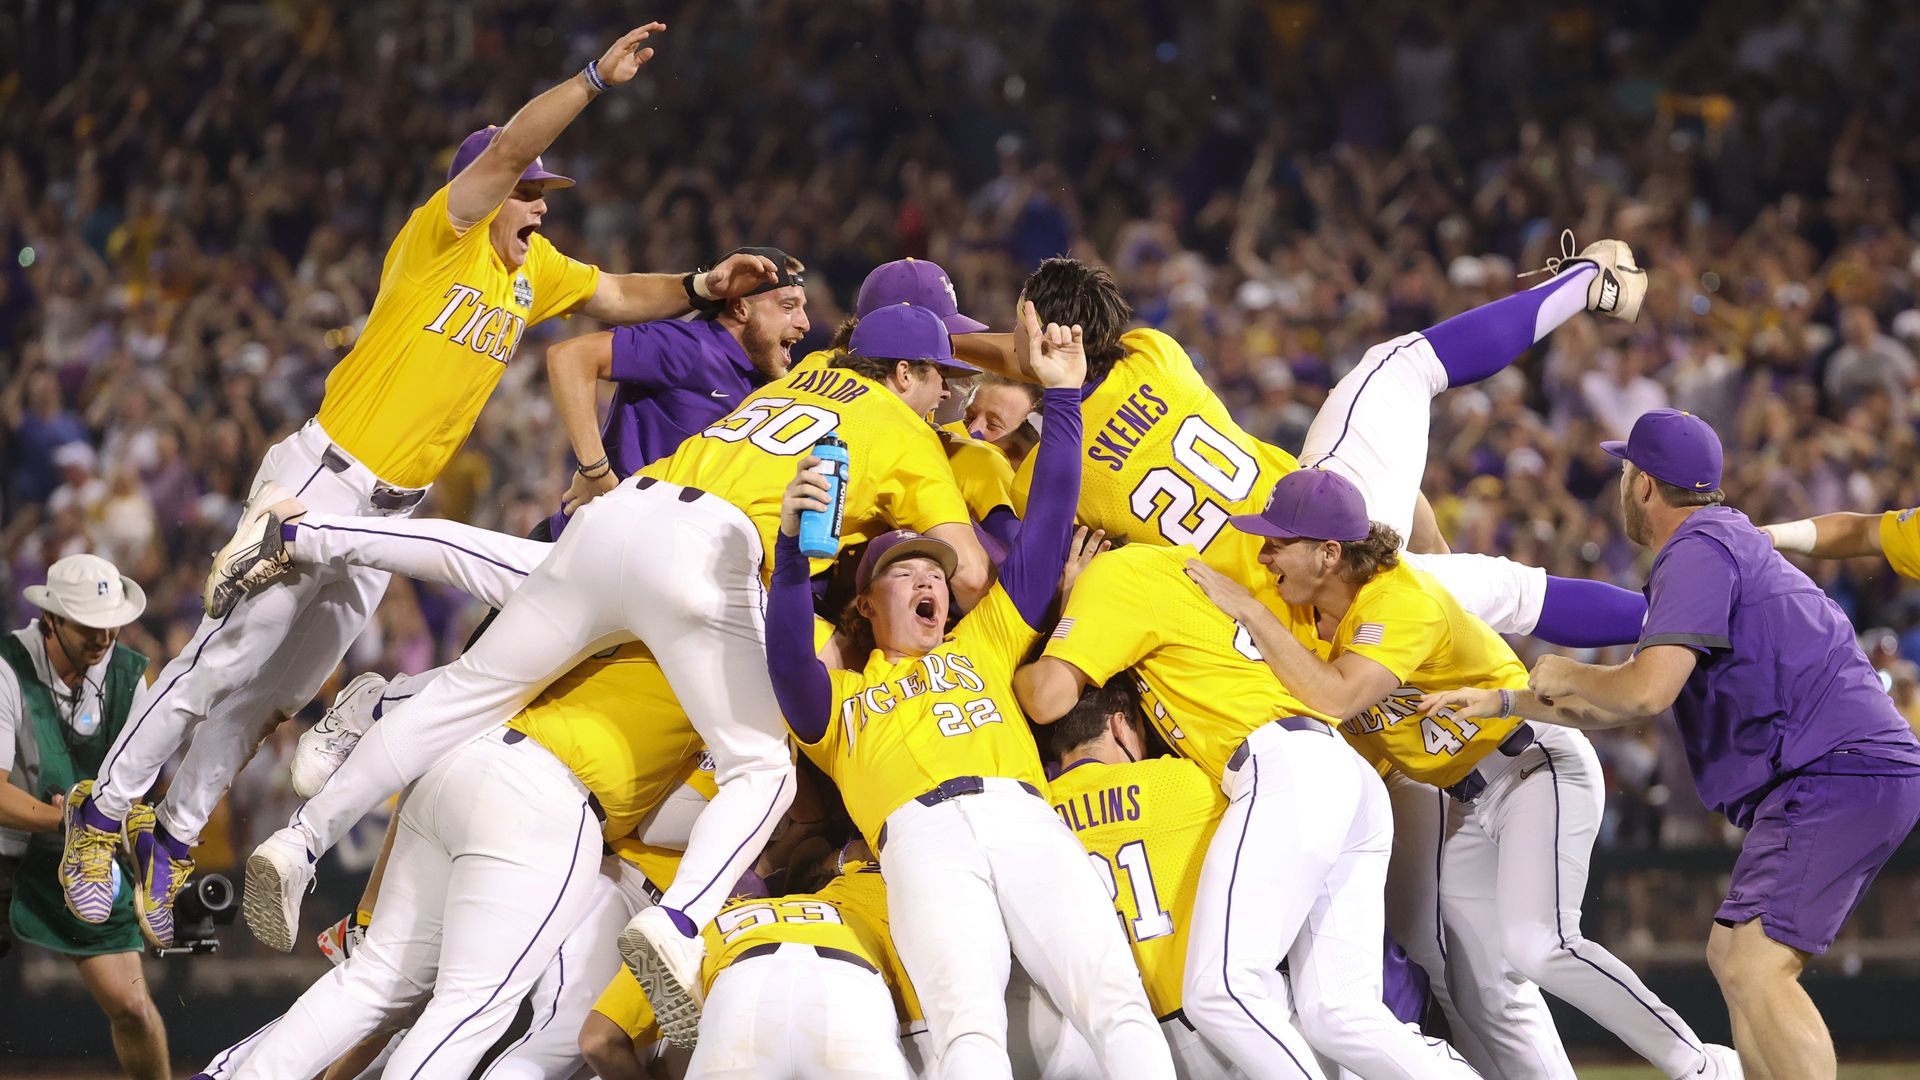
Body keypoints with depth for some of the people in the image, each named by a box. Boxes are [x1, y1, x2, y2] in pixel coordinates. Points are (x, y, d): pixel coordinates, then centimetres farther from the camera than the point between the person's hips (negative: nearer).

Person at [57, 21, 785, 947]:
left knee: (277, 691, 11)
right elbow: (508, 150, -25)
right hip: (323, 481, -8)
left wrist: (700, 288, 2)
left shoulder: (534, 270, 11)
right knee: (226, 662, -7)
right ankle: (102, 815, 5)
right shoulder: (446, 235, -11)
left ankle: (174, 838, 22)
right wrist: (597, 79, -32)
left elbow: (619, 297, 20)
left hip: (391, 515, 8)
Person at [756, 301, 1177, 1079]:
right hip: (922, 837, -3)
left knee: (1115, 998, -24)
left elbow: (1047, 530, 34)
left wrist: (1061, 396, 28)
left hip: (1023, 818, 3)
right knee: (968, 1018, -31)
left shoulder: (983, 643, 38)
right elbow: (787, 665, 6)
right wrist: (791, 548, -9)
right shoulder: (837, 698, 30)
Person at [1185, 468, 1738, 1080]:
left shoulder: (1402, 601, -25)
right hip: (1471, 804, 9)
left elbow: (1333, 699, -38)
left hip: (1540, 766, -9)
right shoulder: (1300, 616, 2)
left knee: (1534, 948, -26)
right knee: (1481, 996, -1)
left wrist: (1246, 610, -33)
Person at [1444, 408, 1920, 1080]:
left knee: (1754, 970, -19)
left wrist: (1567, 676, -1)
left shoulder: (1698, 552, -8)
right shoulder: (1724, 542, 26)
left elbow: (1647, 690, -22)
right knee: (1731, 955, 16)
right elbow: (1624, 710, 31)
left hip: (1842, 771, -11)